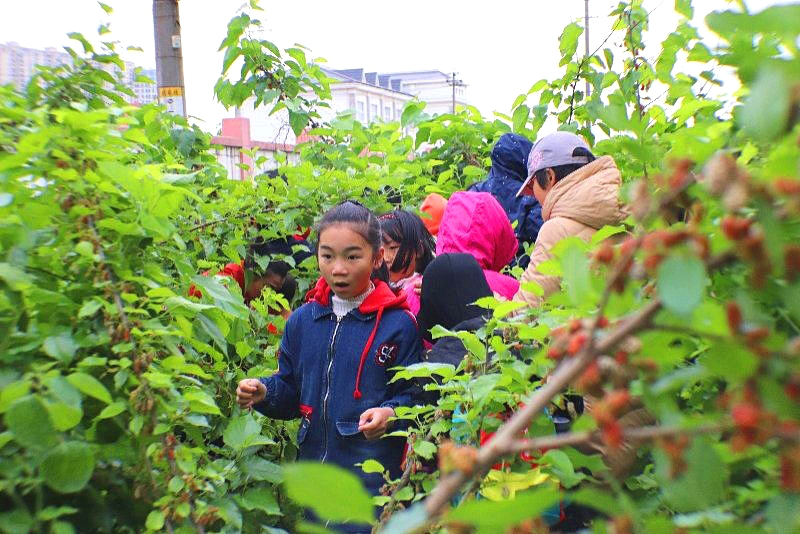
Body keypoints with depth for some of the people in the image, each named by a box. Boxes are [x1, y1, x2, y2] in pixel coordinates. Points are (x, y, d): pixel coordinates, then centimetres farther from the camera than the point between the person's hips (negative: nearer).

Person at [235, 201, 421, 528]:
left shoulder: (398, 324, -9)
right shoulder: (302, 320, 5)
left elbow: (414, 394, -7)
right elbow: (291, 391, 13)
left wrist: (391, 414, -27)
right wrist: (264, 392, -6)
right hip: (312, 471, 5)